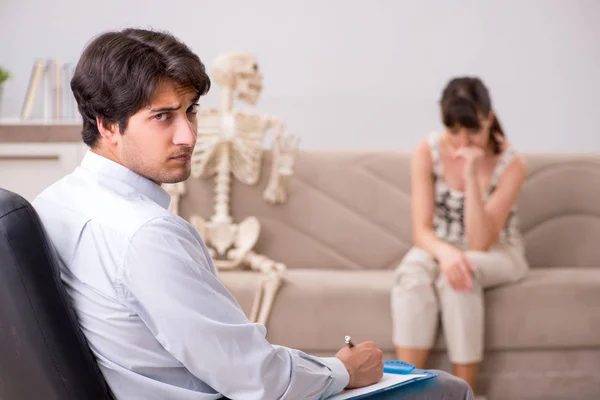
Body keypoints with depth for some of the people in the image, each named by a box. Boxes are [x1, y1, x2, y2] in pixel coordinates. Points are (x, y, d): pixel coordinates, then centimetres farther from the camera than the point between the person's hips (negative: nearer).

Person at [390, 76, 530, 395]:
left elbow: (479, 243, -24)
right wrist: (445, 252, -40)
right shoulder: (427, 152, -14)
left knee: (458, 275, -36)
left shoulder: (510, 164, -19)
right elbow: (422, 230, -17)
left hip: (496, 254, -2)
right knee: (412, 272, -33)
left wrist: (472, 176, -33)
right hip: (440, 248, 2)